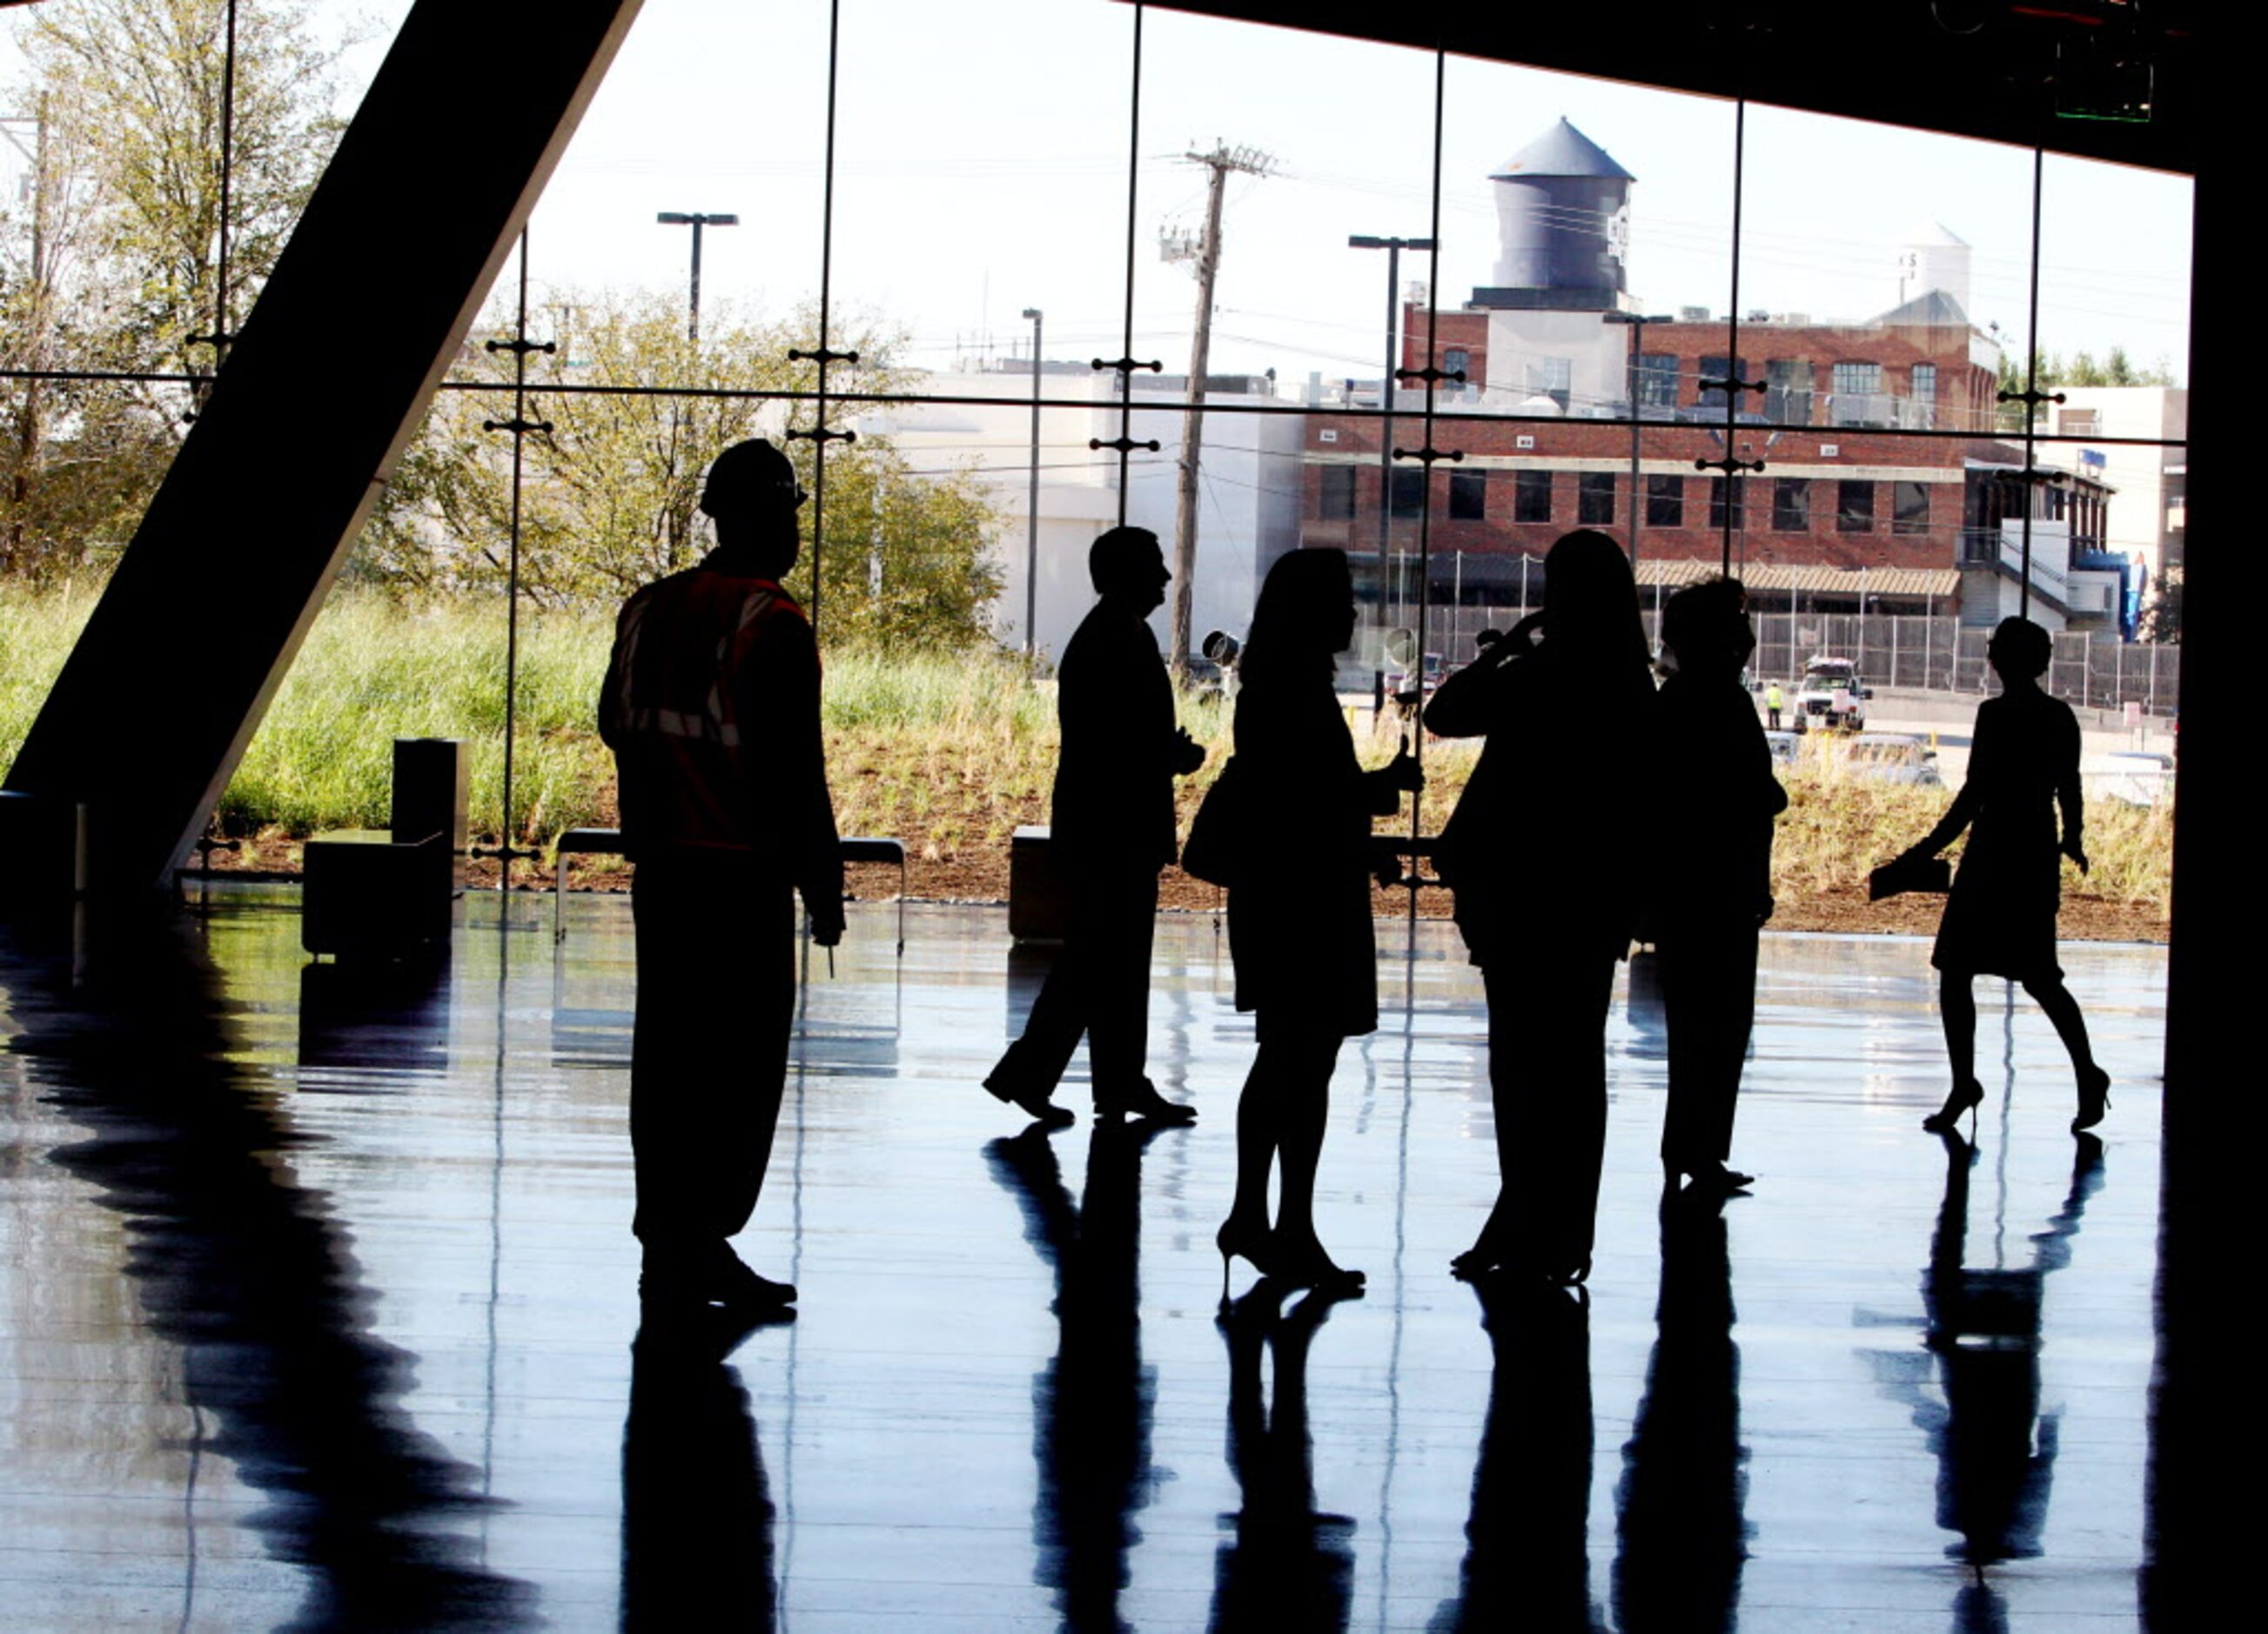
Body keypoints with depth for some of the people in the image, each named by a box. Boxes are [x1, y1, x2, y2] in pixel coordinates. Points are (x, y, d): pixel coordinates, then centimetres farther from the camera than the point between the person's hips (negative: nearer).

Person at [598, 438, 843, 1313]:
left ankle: (667, 1245, 17)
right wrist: (822, 885, -9)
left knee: (668, 1051, 12)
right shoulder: (772, 625, -14)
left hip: (660, 867, 7)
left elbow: (614, 726, 17)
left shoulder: (647, 610, 8)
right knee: (740, 1059, -2)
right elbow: (797, 771, -16)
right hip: (743, 874, -7)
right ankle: (700, 1249, -3)